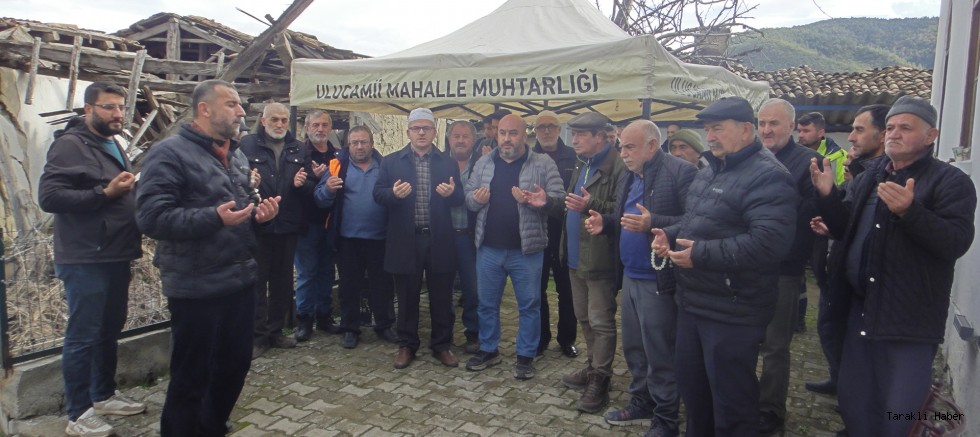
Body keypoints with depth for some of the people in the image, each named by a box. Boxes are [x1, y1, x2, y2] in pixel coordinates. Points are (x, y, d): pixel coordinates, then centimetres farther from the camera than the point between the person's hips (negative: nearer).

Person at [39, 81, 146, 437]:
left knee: (110, 331, 17)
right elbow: (49, 197, -20)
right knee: (83, 336, 0)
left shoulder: (113, 146, 17)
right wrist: (104, 193, -23)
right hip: (86, 261, -9)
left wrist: (130, 192, 7)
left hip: (116, 257, 9)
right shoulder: (70, 144, -11)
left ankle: (104, 395, 32)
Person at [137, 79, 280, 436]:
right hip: (196, 288, -8)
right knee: (191, 378, 5)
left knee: (235, 365, 18)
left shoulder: (237, 156, 14)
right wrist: (214, 217, -28)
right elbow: (151, 217, -20)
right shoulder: (170, 153, -11)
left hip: (241, 281, 8)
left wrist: (259, 213, 2)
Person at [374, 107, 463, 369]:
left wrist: (451, 193, -18)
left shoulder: (448, 164, 9)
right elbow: (378, 194, 1)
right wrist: (393, 193, -19)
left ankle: (442, 345, 23)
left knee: (441, 297, 8)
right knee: (407, 297, 10)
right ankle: (407, 345, 24)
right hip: (405, 240, 0)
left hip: (439, 240, 1)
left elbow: (459, 200, 4)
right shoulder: (392, 161, 7)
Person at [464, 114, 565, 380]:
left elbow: (559, 197, -6)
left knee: (529, 305, 7)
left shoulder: (543, 164, -3)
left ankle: (526, 356, 22)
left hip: (526, 249, -3)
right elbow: (467, 194, 11)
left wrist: (545, 201, -28)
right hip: (488, 248, 3)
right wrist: (475, 199, -12)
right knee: (487, 303, 14)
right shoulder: (483, 164, 8)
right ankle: (488, 350, 31)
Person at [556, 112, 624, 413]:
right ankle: (592, 367, 33)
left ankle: (599, 381, 10)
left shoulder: (616, 168, -16)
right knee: (584, 318, 19)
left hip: (599, 258, -10)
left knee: (600, 322, 0)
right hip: (577, 256, 10)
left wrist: (591, 206, -28)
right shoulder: (581, 166, 15)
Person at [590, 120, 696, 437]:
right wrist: (605, 222, 0)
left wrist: (653, 223, -30)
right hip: (630, 276, 8)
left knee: (660, 353, 4)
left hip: (657, 280, -8)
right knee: (632, 347, 19)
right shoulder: (627, 177, 13)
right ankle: (641, 402, 37)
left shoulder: (681, 172, -14)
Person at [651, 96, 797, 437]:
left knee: (730, 399, 6)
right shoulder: (710, 171, 14)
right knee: (691, 386, 22)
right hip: (693, 302, 9)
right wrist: (670, 234, 3)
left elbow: (768, 243, -29)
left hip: (732, 312, -9)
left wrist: (701, 254, -25)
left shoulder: (767, 176, -18)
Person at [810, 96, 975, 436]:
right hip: (860, 307, 6)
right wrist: (827, 195, -6)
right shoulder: (869, 175, 12)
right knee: (853, 400, 16)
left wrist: (910, 211, -33)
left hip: (908, 316, -6)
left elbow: (957, 242, -18)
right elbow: (846, 229, 11)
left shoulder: (951, 181, -6)